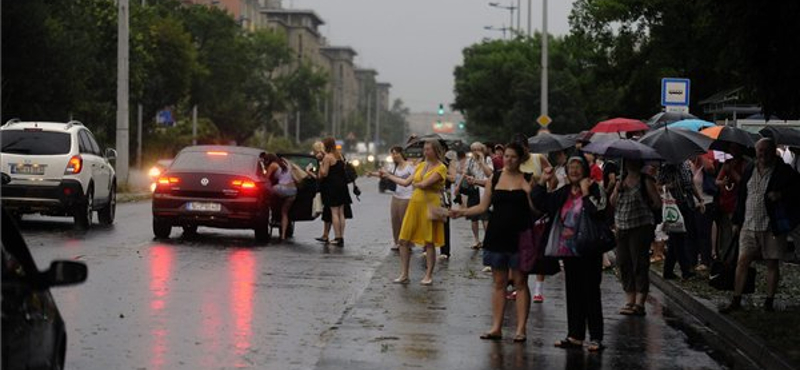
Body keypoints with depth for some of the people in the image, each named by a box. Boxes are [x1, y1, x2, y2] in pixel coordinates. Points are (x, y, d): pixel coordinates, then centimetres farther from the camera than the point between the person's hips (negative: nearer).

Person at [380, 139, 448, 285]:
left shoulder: (440, 168, -8)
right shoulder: (421, 166, 13)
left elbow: (424, 184, -17)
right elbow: (405, 182, 14)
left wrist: (414, 184, 3)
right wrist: (388, 175, 18)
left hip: (429, 206, -6)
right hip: (415, 203, 6)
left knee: (429, 242, -1)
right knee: (404, 240, 2)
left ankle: (429, 276, 8)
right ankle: (404, 274, 7)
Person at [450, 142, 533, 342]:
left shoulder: (526, 179, -2)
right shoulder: (494, 178, 8)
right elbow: (483, 206, 13)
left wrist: (529, 191, -22)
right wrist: (462, 212, 2)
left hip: (519, 237, -4)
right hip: (497, 236, 4)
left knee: (520, 283, 0)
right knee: (499, 283, 8)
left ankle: (521, 329, 3)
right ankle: (496, 327, 11)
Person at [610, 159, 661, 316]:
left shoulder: (646, 181, -3)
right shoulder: (621, 181, 14)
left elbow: (658, 203, -5)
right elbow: (612, 203, 12)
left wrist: (644, 208, 4)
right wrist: (617, 190, -4)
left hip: (641, 228, -6)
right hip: (622, 228, 6)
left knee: (639, 264, -8)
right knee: (624, 263, 6)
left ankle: (639, 303, -9)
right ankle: (630, 300, 14)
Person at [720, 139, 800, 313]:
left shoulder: (784, 171, -4)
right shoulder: (749, 170, 10)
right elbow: (741, 197, 16)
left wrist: (782, 194, -21)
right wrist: (737, 221, 14)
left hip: (772, 227, -3)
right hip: (749, 226, 3)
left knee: (772, 264, 4)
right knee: (742, 261, -1)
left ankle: (769, 302, 13)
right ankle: (736, 300, 4)